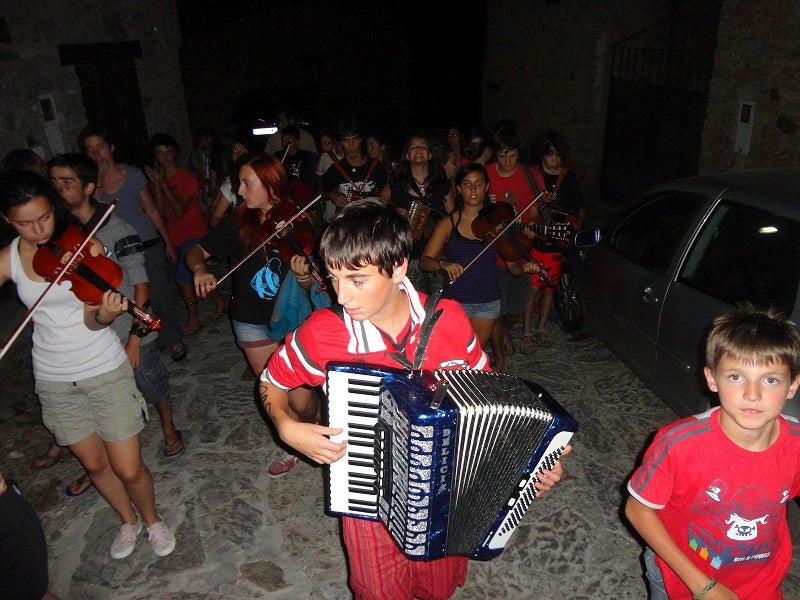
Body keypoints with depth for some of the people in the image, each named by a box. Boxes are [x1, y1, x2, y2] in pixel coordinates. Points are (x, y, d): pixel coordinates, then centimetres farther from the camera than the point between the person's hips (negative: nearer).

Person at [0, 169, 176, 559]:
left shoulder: (84, 247, -11)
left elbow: (91, 320, -16)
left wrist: (105, 314, -38)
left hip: (105, 371, -3)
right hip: (53, 379, 3)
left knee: (129, 469, 1)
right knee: (95, 465, 16)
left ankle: (152, 519, 32)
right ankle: (128, 521, 42)